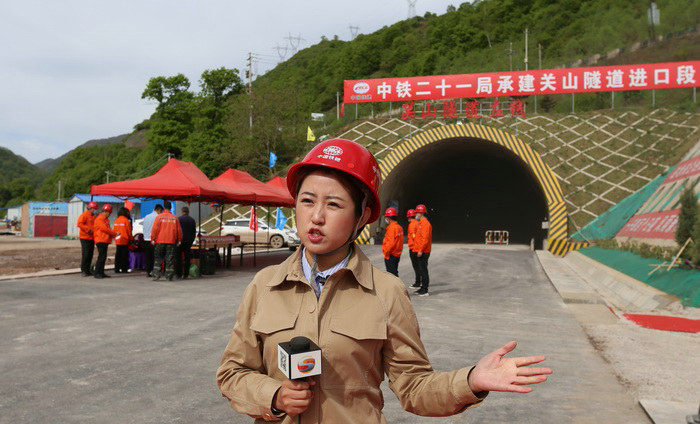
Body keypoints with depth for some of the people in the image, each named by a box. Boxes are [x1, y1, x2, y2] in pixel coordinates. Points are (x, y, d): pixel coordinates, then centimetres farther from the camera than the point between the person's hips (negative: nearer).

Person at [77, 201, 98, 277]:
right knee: (85, 255, -9)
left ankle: (87, 270, 15)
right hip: (85, 238, -7)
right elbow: (80, 224, -17)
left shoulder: (93, 216, 17)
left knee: (90, 255, 8)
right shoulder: (84, 215, -6)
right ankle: (83, 270, -3)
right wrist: (89, 229, -18)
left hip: (92, 238, 7)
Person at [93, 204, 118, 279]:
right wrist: (115, 233, -11)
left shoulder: (105, 219, 21)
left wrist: (114, 234, 5)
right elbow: (105, 229, -17)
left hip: (105, 241, 10)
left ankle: (101, 273, 14)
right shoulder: (99, 219, -10)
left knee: (103, 257, 10)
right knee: (101, 257, -12)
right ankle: (97, 273, -10)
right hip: (101, 241, -10)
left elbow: (108, 229, 22)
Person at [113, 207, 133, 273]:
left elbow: (114, 230, 14)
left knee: (118, 255, 9)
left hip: (118, 241, 6)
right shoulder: (126, 221, -10)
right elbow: (129, 231, -8)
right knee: (124, 255, 0)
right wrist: (131, 238, 4)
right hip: (124, 241, -6)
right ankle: (124, 269, 1)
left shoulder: (116, 221, 9)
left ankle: (117, 269, 11)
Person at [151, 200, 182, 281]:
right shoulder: (175, 218, 4)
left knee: (158, 259, 5)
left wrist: (153, 239, 3)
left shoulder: (159, 217, -1)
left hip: (160, 241, -1)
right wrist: (179, 240, 17)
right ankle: (169, 276, 2)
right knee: (170, 259, 4)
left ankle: (156, 275, -1)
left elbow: (155, 229, -4)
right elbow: (179, 230, 8)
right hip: (171, 241, 1)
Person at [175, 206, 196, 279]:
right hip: (188, 242, 3)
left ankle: (179, 274, 2)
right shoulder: (192, 220, 8)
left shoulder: (178, 219, -6)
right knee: (187, 259, 5)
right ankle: (185, 275, 4)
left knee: (178, 258, 4)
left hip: (180, 241, -3)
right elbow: (194, 232, 10)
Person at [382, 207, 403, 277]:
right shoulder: (399, 227, 9)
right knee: (394, 273, 17)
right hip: (397, 255, 9)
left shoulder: (392, 228, -18)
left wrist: (386, 252, -12)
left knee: (392, 273, -4)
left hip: (391, 255, -9)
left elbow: (391, 243, -22)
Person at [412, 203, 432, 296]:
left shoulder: (425, 223, -15)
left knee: (423, 270, -6)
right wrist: (416, 248, 20)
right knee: (421, 269, 14)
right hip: (420, 251, 10)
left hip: (423, 252, -10)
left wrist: (421, 250, -22)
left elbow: (425, 238, -22)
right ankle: (423, 288, 21)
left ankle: (425, 290, -2)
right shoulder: (421, 223, 17)